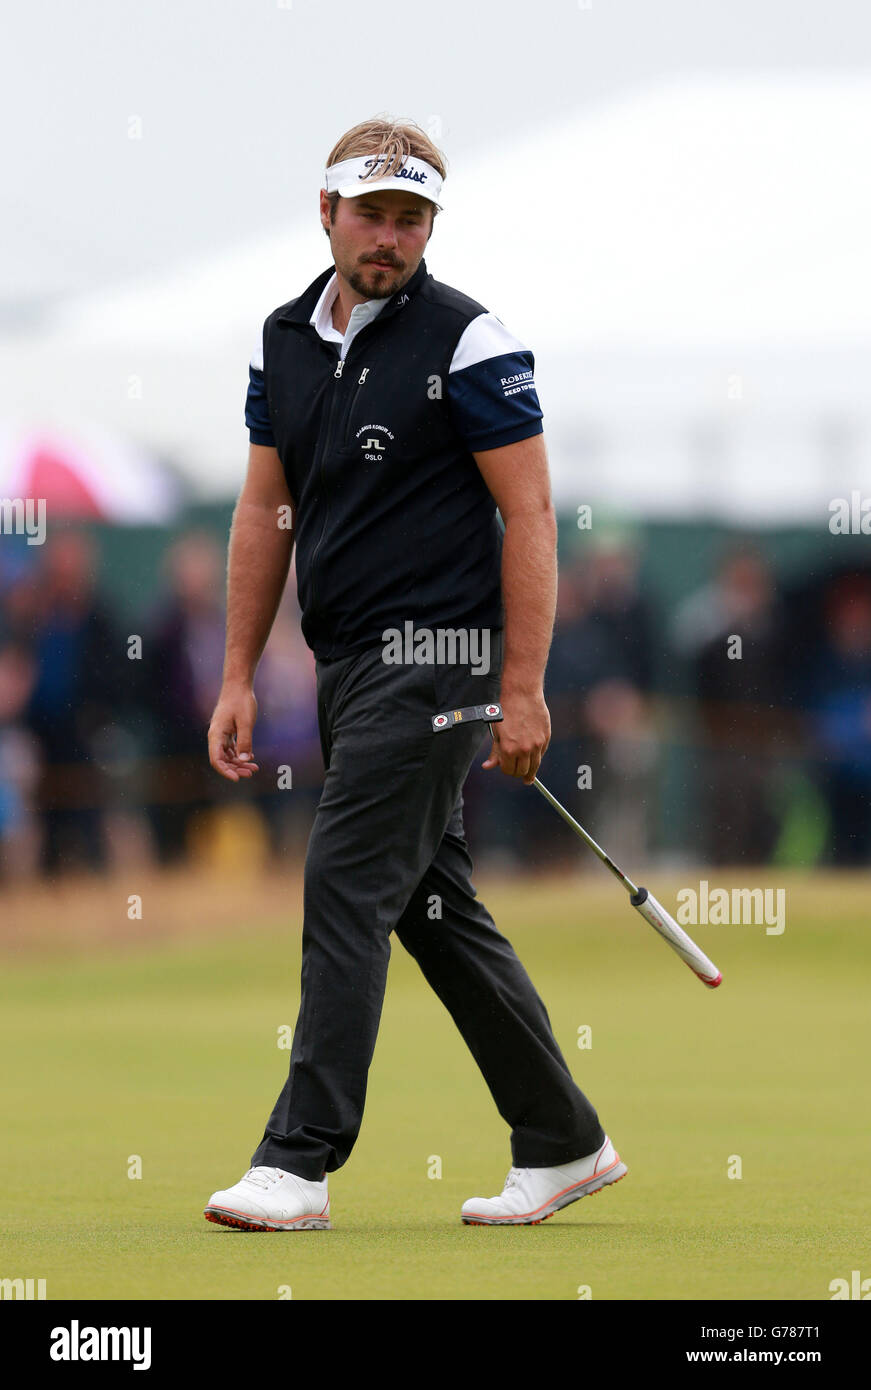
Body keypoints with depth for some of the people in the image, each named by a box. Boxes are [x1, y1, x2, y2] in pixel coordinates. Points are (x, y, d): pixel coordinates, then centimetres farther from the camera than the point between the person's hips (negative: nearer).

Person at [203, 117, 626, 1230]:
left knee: (347, 887, -13)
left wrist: (524, 690, -16)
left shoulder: (469, 344, -10)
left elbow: (530, 514, -11)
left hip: (432, 656, -8)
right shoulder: (286, 341, 10)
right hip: (347, 666, 8)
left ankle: (300, 1161, -12)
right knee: (434, 908, 11)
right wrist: (239, 677, 11)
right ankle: (563, 1145, 19)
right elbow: (266, 512, 15)